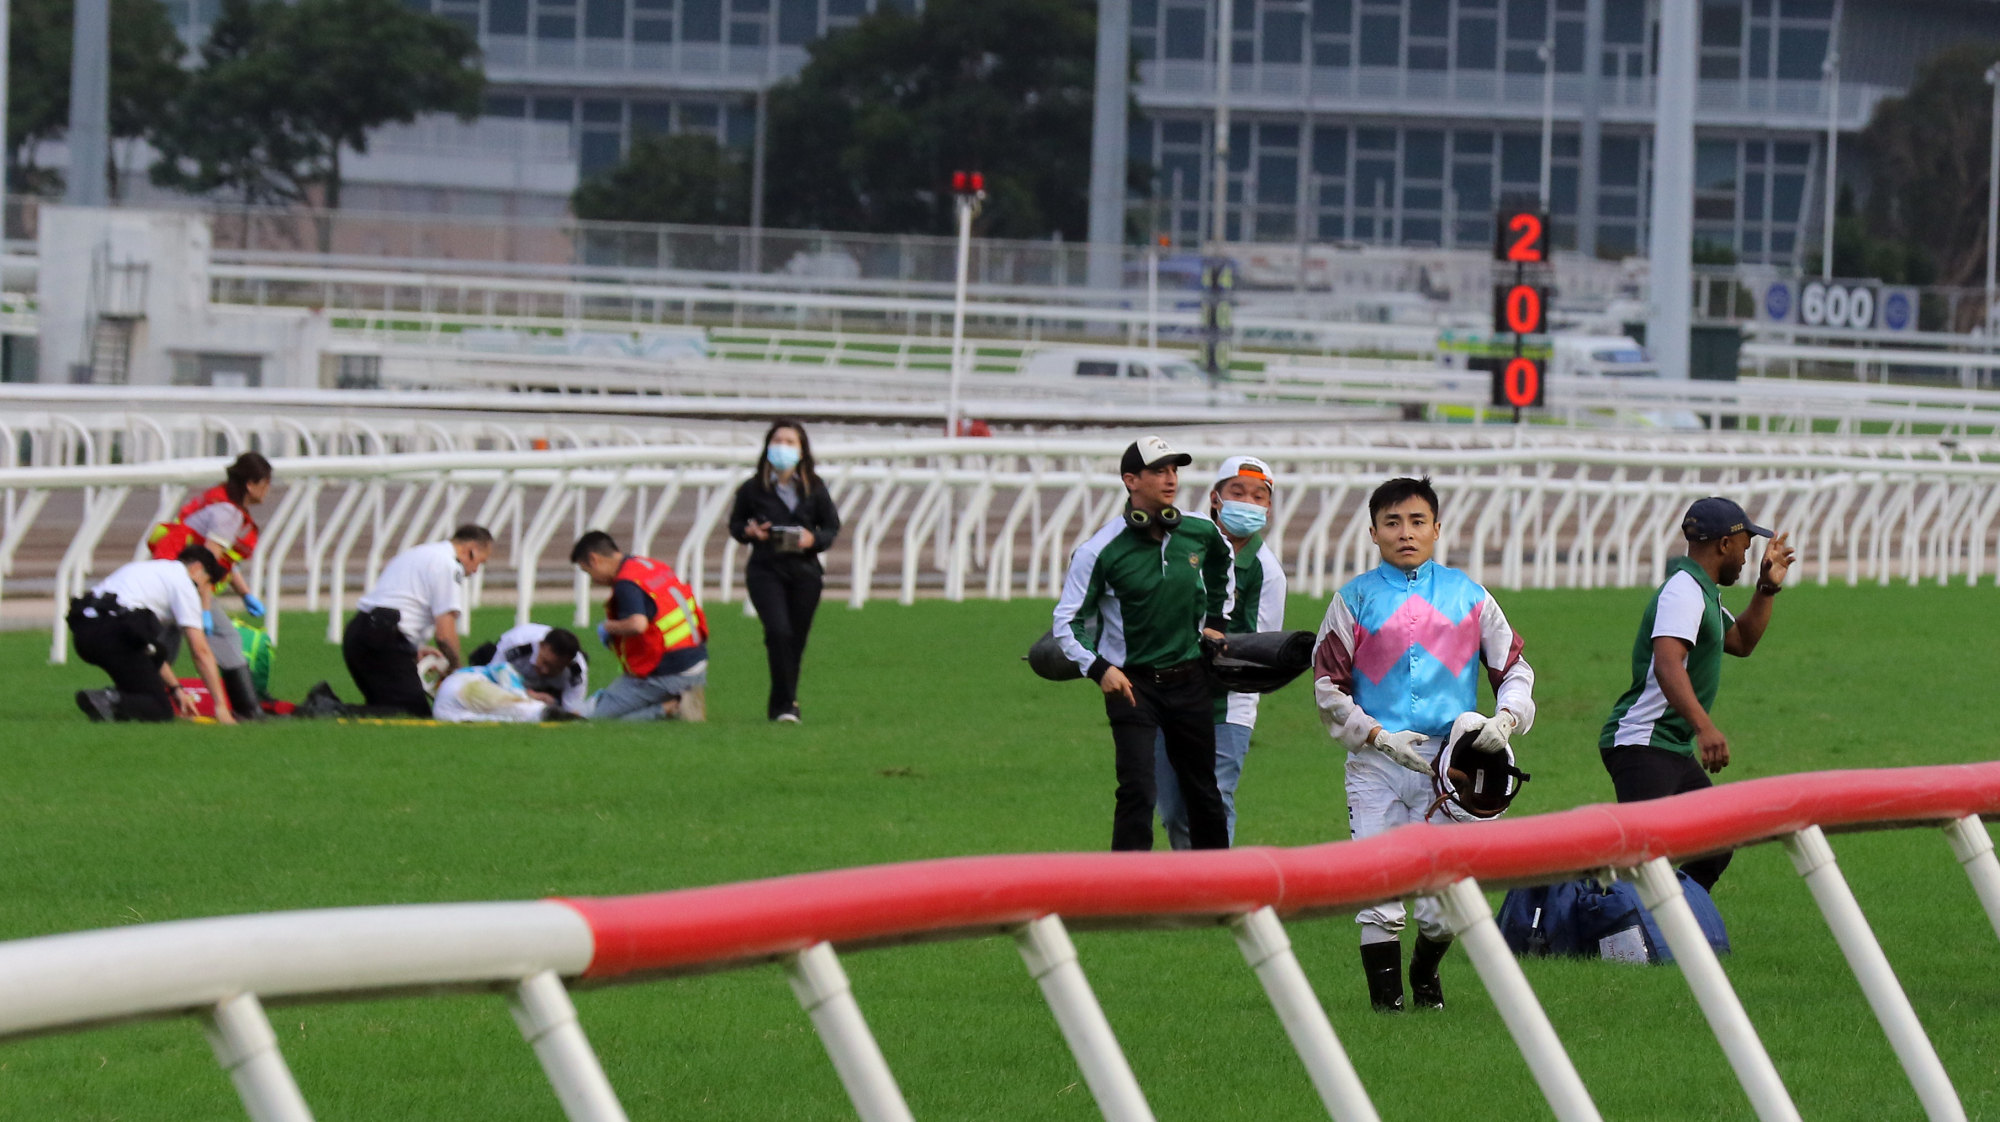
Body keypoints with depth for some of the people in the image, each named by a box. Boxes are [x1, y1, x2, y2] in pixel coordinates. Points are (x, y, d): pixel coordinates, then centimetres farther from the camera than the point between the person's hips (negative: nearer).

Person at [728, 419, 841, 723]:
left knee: (796, 639, 6)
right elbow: (735, 523, 13)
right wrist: (749, 531, -9)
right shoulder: (752, 489, 1)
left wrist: (813, 539, -10)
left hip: (804, 572, 2)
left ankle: (782, 704, 21)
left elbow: (832, 526, 10)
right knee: (778, 631, -20)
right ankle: (784, 704, -15)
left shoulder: (814, 488, 4)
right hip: (765, 570, -2)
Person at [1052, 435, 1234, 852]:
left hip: (1190, 679, 4)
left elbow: (1221, 563, 26)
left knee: (1203, 793, 11)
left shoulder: (1200, 534, 1)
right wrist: (1098, 668, -23)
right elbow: (1067, 621, -10)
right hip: (1131, 681, -4)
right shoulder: (1101, 550, -13)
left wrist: (1214, 621, 24)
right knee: (1137, 789, -14)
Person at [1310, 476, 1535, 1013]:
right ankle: (1385, 991, 5)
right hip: (1376, 762, -1)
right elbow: (1328, 686, 5)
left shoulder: (1467, 596, 11)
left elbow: (1514, 668, 14)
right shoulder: (1355, 600, 6)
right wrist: (1380, 736, -7)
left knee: (1445, 897, -1)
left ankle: (1425, 973, 26)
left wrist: (1506, 718, -6)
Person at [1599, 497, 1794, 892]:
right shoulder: (1684, 590, -13)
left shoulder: (1705, 593, 20)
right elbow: (1667, 664, -30)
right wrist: (1704, 726, -43)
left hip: (1677, 754, 11)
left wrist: (1767, 588, 23)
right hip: (1643, 746, -11)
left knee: (1715, 847, 14)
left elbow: (1741, 641, 38)